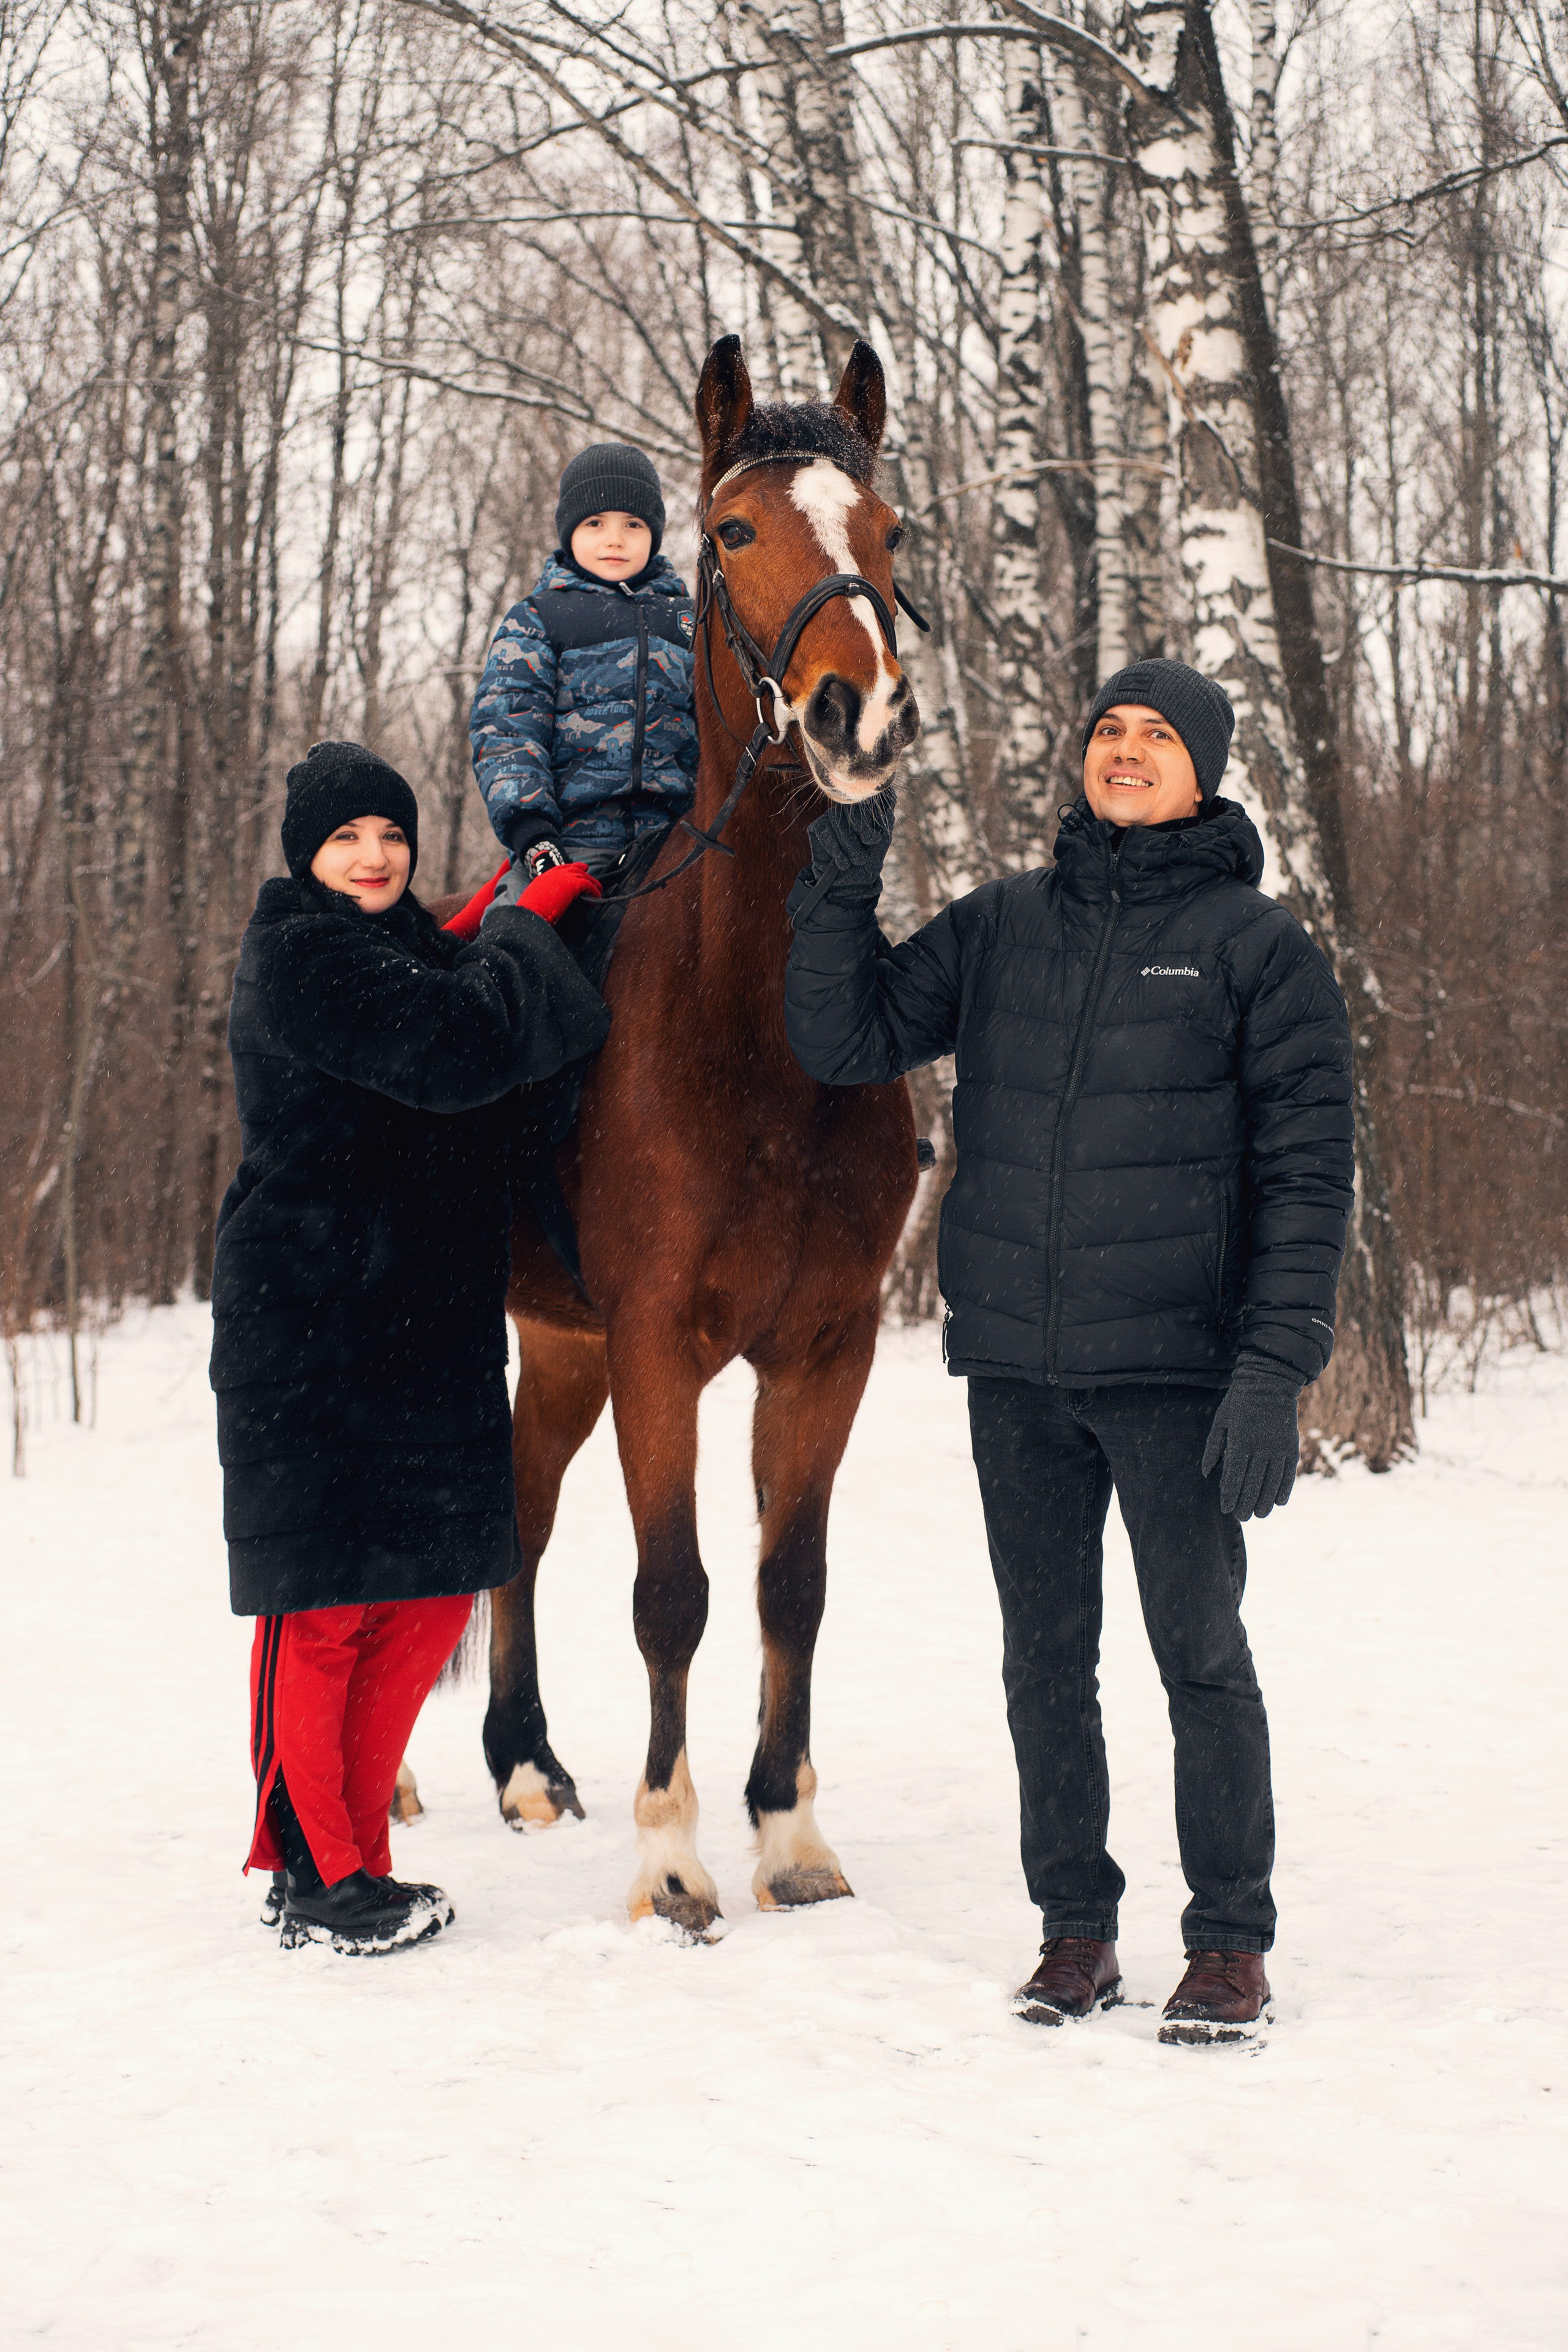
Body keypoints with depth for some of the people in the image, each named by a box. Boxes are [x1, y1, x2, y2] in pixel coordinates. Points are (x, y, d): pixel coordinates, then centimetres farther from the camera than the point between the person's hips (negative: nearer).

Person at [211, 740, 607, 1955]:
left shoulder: (415, 948, 18)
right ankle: (315, 1873, 8)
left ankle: (347, 1846, 21)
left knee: (436, 1587, 10)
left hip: (435, 1329, 9)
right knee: (326, 1600, -3)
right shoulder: (300, 955, -11)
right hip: (312, 1327, -9)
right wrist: (525, 926, -7)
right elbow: (459, 1047, -22)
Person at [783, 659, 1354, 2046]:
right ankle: (1075, 1929, 23)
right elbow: (845, 1041, 4)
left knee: (1201, 1655, 2)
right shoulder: (1001, 929, 9)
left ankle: (1232, 1944, 14)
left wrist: (1276, 1367, -14)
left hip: (1175, 1369, -4)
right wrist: (841, 881, -9)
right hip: (1016, 1371, 4)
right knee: (1046, 1661, 11)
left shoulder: (1257, 946, -3)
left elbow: (1307, 1171, -6)